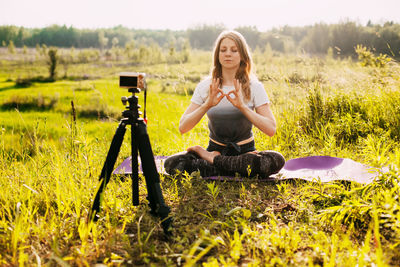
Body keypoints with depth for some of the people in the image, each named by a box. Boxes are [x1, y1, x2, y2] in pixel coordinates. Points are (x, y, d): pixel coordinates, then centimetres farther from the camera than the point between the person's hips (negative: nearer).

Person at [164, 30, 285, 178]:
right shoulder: (205, 87, 0)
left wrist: (242, 107, -25)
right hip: (215, 148, 1)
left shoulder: (254, 87, -4)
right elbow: (182, 127, -9)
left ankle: (213, 160, -16)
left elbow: (271, 129, -14)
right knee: (171, 163, -24)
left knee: (277, 160, -33)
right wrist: (207, 105, -24)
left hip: (244, 150, 0)